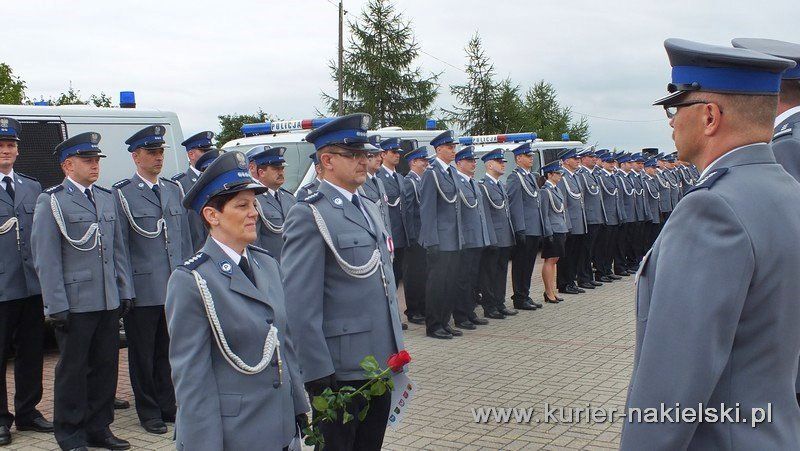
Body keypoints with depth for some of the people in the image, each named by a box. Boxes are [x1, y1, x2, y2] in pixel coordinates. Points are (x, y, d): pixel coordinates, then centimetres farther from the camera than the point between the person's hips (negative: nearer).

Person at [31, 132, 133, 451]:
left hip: (109, 303, 6)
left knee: (105, 366, 11)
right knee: (72, 370, 5)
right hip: (75, 304, -6)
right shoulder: (51, 201, -6)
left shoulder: (106, 198, 14)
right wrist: (57, 306, -13)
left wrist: (124, 291, 11)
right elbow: (46, 259, -10)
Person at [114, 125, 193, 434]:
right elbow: (119, 245, -7)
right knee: (143, 354, 7)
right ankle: (148, 411, 20)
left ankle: (167, 405, 26)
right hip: (142, 289, -5)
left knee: (168, 351, 13)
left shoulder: (174, 190, 12)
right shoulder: (122, 193, -5)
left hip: (175, 289, 5)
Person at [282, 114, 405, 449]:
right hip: (341, 371, -8)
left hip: (381, 365, 8)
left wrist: (397, 349, 17)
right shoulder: (309, 215, -13)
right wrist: (319, 376, -19)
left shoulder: (370, 209, 14)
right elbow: (301, 306, -17)